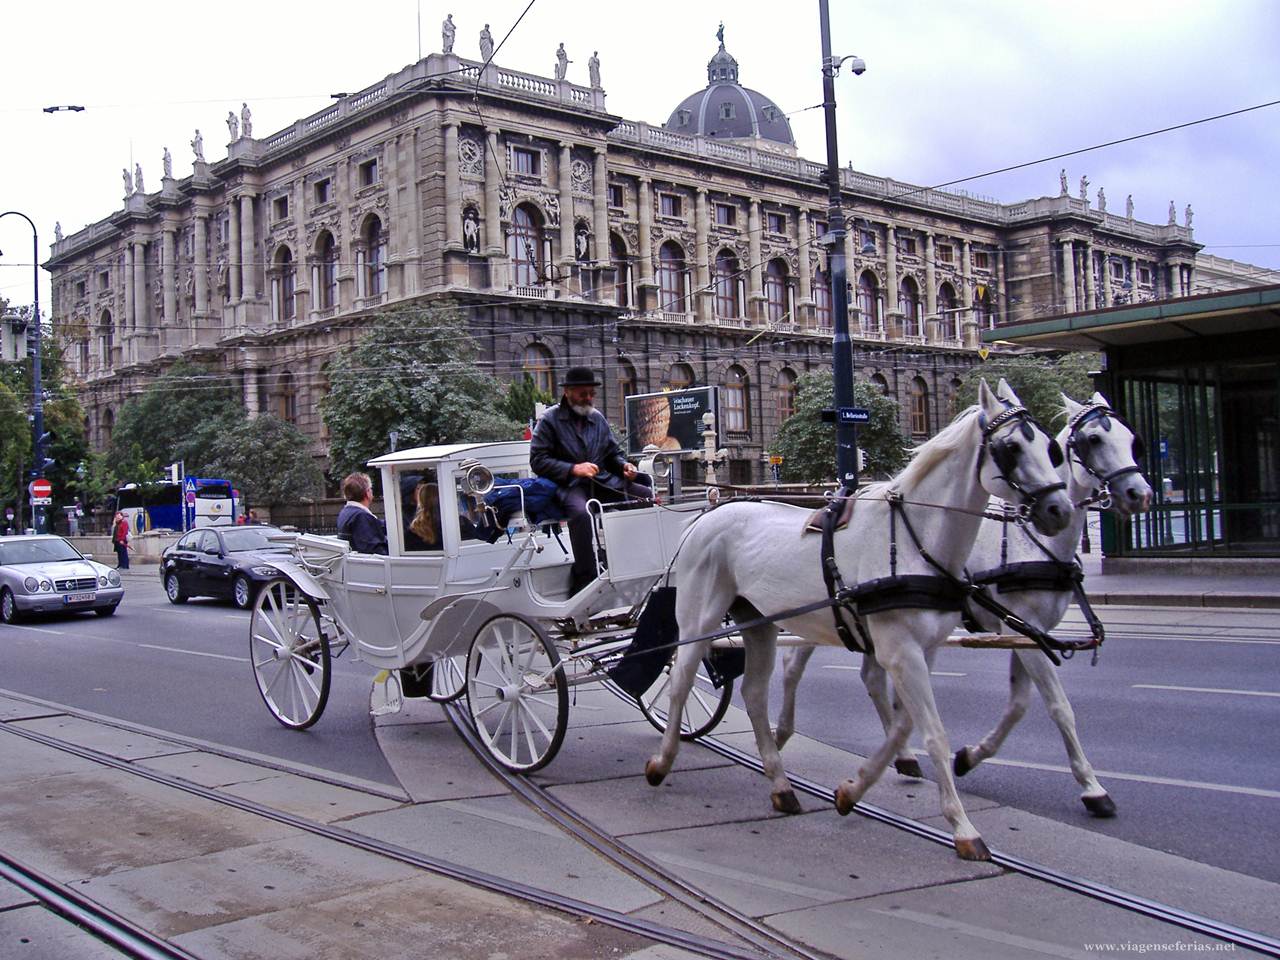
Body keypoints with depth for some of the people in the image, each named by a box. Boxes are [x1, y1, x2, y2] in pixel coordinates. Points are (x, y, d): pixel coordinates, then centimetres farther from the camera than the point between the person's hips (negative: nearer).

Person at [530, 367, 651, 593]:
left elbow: (614, 453, 27)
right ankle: (583, 582, -35)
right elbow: (538, 460, -4)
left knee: (649, 496, -14)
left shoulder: (598, 418, 20)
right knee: (581, 512, -39)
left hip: (603, 482, 6)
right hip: (569, 485, -6)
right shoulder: (550, 419, 3)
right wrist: (573, 469, -16)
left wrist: (624, 465, 2)